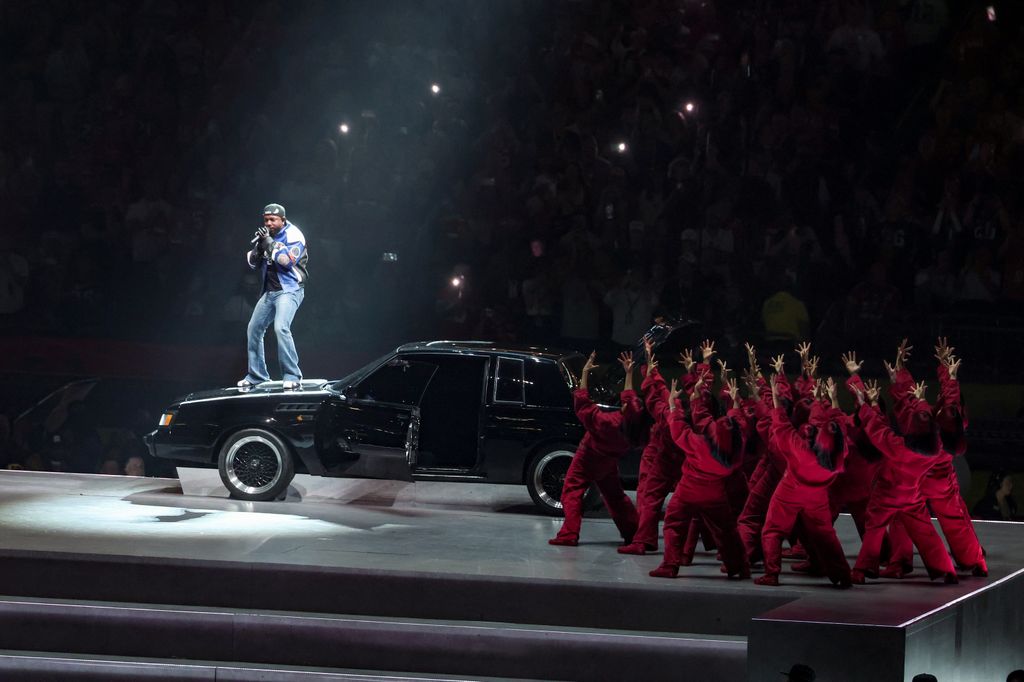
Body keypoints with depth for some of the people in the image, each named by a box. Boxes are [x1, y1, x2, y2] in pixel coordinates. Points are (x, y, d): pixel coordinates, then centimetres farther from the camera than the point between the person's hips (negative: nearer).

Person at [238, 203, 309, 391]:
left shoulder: (293, 235, -9)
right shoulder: (266, 236, 12)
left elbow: (288, 259, -23)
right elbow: (253, 263, 11)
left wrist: (269, 242, -20)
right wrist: (259, 247, -7)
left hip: (289, 290, -8)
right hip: (269, 292, 8)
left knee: (281, 327, -26)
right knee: (254, 328, 11)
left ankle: (292, 377, -23)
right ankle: (256, 376, 24)